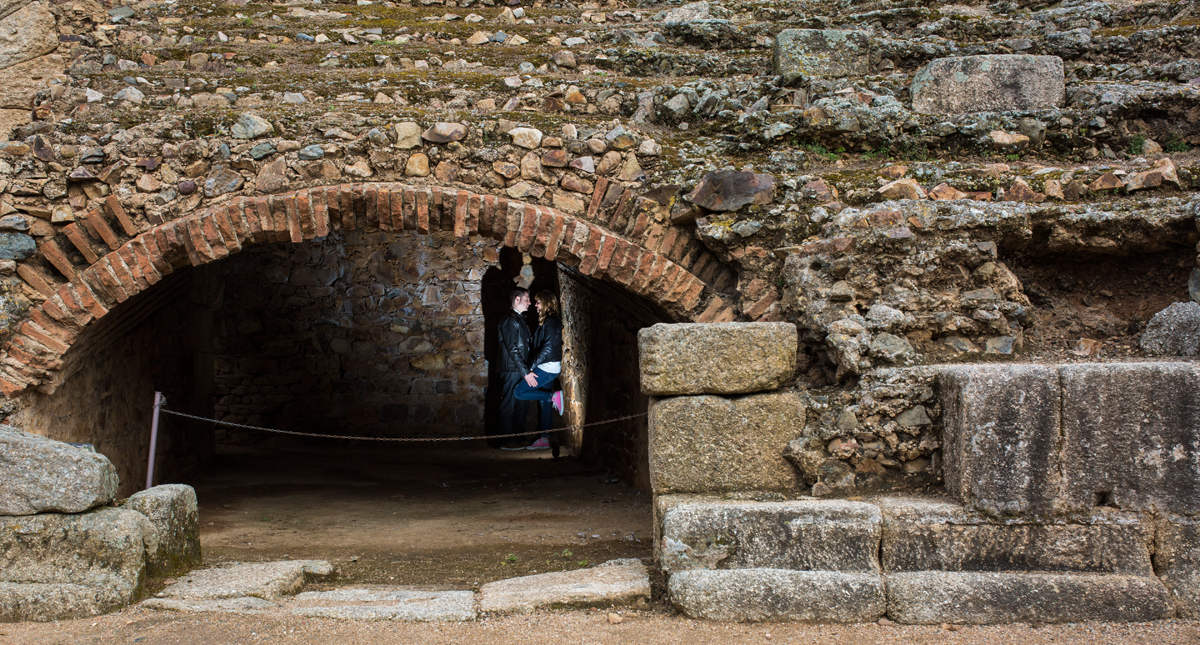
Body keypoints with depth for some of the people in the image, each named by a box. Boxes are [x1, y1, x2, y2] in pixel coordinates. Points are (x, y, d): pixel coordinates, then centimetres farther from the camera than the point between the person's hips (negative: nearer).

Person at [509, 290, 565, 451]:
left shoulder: (551, 322, -15)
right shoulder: (545, 321, 15)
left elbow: (548, 348, -20)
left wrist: (531, 368, -18)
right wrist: (532, 368, 12)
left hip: (548, 368, -10)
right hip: (545, 368, 10)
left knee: (520, 392, -13)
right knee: (543, 403, 10)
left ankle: (554, 397, -4)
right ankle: (544, 439, 13)